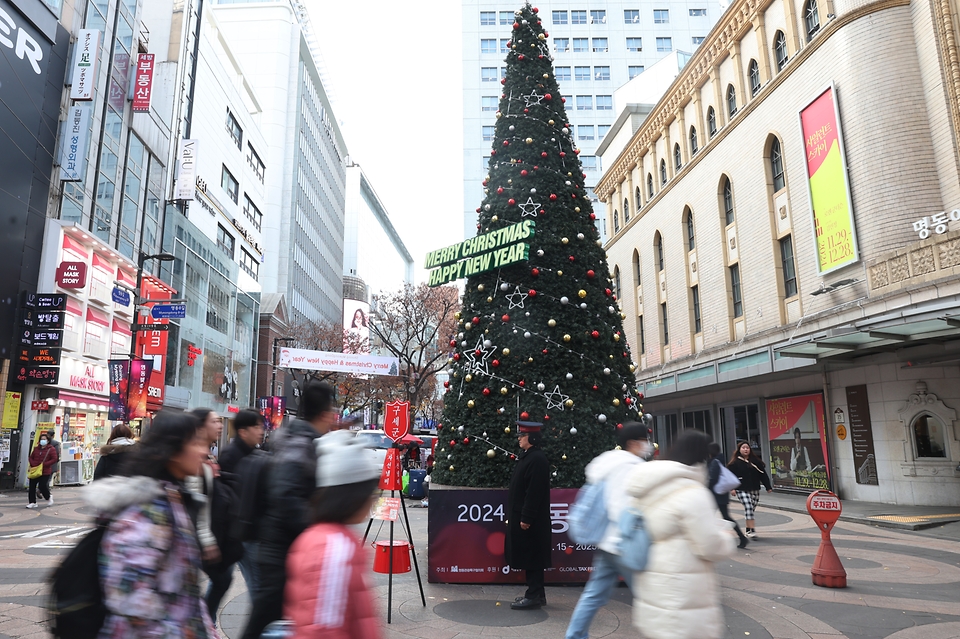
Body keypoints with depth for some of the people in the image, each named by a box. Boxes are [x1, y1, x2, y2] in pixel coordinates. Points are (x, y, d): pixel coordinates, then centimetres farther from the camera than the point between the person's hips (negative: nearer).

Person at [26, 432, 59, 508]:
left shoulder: (51, 449, -5)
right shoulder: (36, 448, 11)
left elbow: (54, 459, -11)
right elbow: (31, 457, 17)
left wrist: (44, 464, -18)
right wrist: (32, 464, -3)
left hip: (45, 472, -5)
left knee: (42, 486, -10)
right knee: (32, 486, 3)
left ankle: (49, 497, 18)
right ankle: (32, 502, 11)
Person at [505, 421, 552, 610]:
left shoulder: (537, 459, -19)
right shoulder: (527, 456, 13)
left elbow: (535, 492, -23)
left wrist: (526, 518, -22)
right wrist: (515, 516, 19)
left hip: (531, 520, -10)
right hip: (521, 516, 10)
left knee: (531, 558, -2)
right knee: (527, 558, 15)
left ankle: (534, 596, 7)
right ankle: (535, 594, 24)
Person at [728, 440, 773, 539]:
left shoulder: (756, 461, 9)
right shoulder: (735, 462, -2)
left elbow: (763, 474, 12)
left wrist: (768, 486, 9)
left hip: (755, 490, 4)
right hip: (742, 490, -4)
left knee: (751, 509, 9)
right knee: (748, 508, -15)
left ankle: (748, 529, 25)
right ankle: (752, 530, -15)